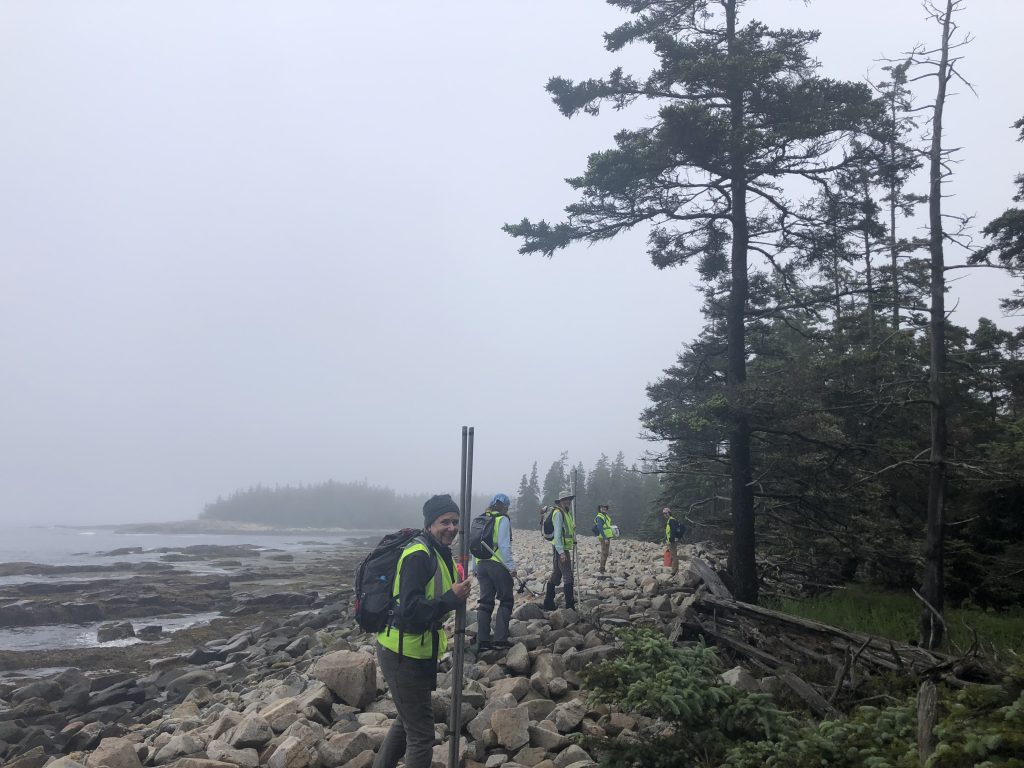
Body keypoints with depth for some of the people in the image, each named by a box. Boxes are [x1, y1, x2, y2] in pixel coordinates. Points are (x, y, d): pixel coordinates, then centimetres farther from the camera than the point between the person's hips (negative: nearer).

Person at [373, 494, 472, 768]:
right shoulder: (418, 555, -22)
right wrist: (452, 598, -29)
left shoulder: (440, 553, 9)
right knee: (421, 735, -2)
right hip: (403, 653, -10)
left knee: (407, 720, 28)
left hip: (417, 652, 10)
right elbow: (410, 609, -30)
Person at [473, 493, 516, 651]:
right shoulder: (502, 520, -7)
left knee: (485, 602, 10)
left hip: (481, 565, 6)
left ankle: (482, 641, 9)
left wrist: (475, 569, 18)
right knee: (506, 601, 5)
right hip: (498, 565, -6)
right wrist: (511, 567, -10)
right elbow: (504, 546, -14)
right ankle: (500, 638, -1)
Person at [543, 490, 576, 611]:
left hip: (562, 549, 10)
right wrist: (561, 552, -24)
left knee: (555, 574, 12)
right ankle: (570, 605, -4)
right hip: (560, 549, -10)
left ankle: (548, 604, 18)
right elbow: (557, 534, -21)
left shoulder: (565, 513, 17)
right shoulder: (558, 513, -14)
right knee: (568, 576, -7)